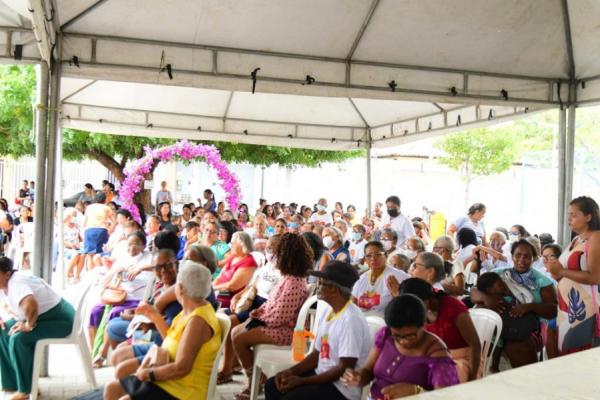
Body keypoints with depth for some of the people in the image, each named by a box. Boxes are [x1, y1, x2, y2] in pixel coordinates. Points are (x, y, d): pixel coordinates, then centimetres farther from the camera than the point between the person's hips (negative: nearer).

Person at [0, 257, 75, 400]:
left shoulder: (17, 283, -29)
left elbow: (30, 304, -50)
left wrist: (29, 325, -32)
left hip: (60, 319, -10)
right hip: (41, 317, 10)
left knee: (18, 339, -25)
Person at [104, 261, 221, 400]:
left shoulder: (197, 321, -24)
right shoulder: (190, 311, 5)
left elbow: (181, 368, -27)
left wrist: (146, 374, -15)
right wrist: (154, 316, 14)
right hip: (168, 379, 10)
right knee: (112, 389, 11)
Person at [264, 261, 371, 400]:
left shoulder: (351, 319, -23)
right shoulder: (329, 311, 7)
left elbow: (344, 369, -23)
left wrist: (302, 381, -20)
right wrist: (291, 371, -3)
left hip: (342, 387, -9)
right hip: (322, 375, 9)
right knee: (272, 386, 6)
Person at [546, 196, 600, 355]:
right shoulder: (576, 240, 16)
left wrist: (562, 271, -17)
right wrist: (557, 273, 3)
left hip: (583, 309, -8)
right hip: (566, 307, 8)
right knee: (564, 353, 9)